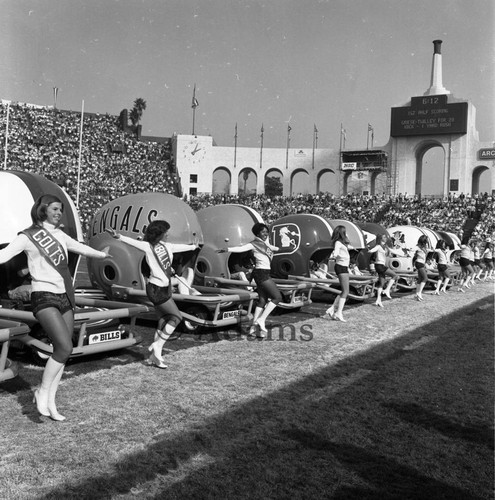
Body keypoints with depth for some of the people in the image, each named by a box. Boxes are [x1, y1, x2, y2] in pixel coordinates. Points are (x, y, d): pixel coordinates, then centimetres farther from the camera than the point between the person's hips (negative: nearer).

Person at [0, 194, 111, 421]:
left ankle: (50, 402, 16)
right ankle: (42, 392, 3)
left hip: (65, 297, 7)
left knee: (62, 351, 5)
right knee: (65, 347, -18)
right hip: (44, 298, -7)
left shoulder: (60, 235, 13)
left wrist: (100, 254, 48)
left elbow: (79, 247, 31)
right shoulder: (28, 237, -6)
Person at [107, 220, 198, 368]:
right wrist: (119, 236, -50)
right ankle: (157, 346, 3)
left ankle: (155, 355, 18)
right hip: (156, 289, -8)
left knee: (164, 321, 10)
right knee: (176, 317, -6)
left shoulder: (165, 245, 7)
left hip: (164, 288, 8)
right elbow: (133, 242, -31)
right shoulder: (148, 247, -14)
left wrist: (193, 246, 44)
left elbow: (178, 247, 26)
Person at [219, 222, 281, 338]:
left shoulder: (265, 242, 12)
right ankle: (261, 320, -4)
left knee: (262, 300, 9)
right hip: (262, 273, -9)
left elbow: (271, 248, 34)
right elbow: (241, 248, -28)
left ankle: (254, 326, 10)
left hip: (263, 274, 9)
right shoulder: (254, 244, -12)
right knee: (277, 297, -5)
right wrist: (228, 249, -43)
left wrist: (277, 248, 50)